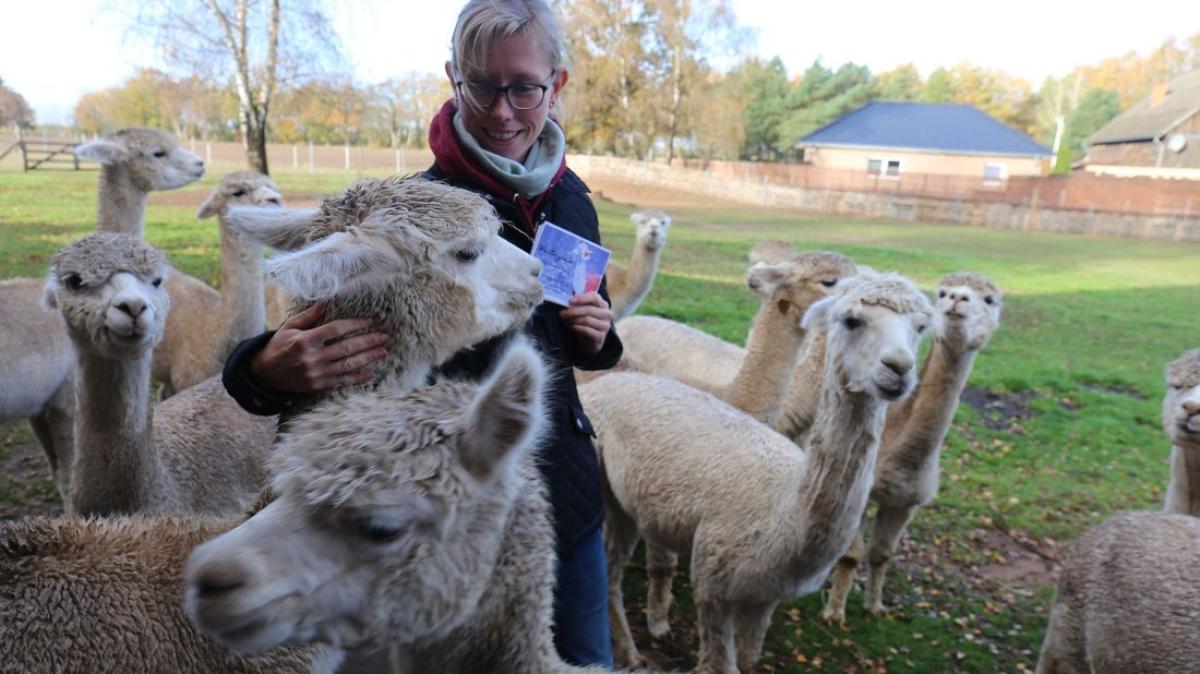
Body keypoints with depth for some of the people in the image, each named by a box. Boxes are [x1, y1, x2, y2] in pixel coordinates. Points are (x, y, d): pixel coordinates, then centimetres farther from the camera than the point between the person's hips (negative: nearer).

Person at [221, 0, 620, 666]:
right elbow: (319, 336, -19)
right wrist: (266, 367, -40)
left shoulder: (570, 197, 0)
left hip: (568, 489, 6)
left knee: (588, 659, 23)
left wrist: (596, 339, -7)